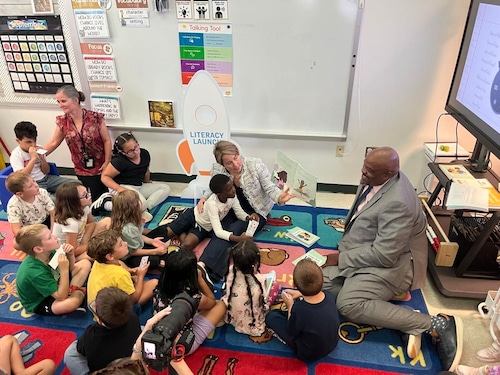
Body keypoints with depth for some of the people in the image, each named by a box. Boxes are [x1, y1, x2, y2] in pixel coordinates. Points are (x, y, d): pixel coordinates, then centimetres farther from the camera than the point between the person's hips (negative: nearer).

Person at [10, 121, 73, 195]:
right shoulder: (16, 155, -6)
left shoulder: (38, 149, 6)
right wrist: (33, 158, -21)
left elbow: (46, 171, 9)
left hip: (46, 178, 6)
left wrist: (42, 158, -9)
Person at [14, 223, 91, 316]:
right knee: (72, 302, -40)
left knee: (85, 263, 4)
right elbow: (62, 297, -31)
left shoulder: (48, 253, -15)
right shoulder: (35, 273, -35)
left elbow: (70, 269, 2)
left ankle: (72, 291, -10)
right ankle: (80, 291, -7)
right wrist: (64, 270, -35)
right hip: (39, 304, -8)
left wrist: (70, 255, -19)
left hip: (53, 286, 8)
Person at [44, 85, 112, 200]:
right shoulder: (62, 122, -2)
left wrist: (107, 162, -11)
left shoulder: (95, 118, -13)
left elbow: (107, 141, -9)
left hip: (100, 169, -3)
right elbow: (53, 143, 8)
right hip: (82, 171, 3)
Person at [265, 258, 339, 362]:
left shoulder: (298, 310, -39)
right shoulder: (330, 296, -24)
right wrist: (301, 294, 2)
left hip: (309, 354, -5)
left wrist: (290, 306, -8)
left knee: (271, 317, 0)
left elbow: (291, 333, -16)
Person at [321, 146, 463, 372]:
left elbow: (384, 255, -28)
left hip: (390, 264, -10)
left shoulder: (397, 203, -29)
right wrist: (345, 248, 4)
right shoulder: (375, 178, -1)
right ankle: (405, 322, -8)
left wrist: (341, 258, -18)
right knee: (320, 281, -5)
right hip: (364, 255, 10)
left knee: (348, 304, -28)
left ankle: (437, 324, -15)